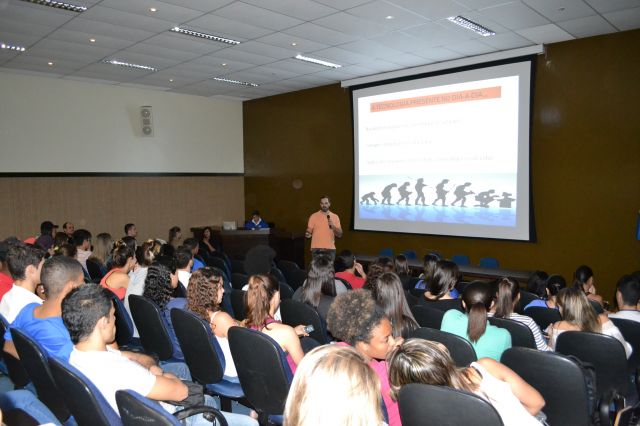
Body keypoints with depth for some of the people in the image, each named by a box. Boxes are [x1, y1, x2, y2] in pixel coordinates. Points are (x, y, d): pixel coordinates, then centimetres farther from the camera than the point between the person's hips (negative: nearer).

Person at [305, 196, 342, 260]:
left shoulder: (335, 217, 6)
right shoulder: (314, 216, 2)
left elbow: (339, 235, 4)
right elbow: (308, 231, 5)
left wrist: (333, 226, -12)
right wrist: (308, 234, -18)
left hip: (330, 249, 1)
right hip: (316, 249, -1)